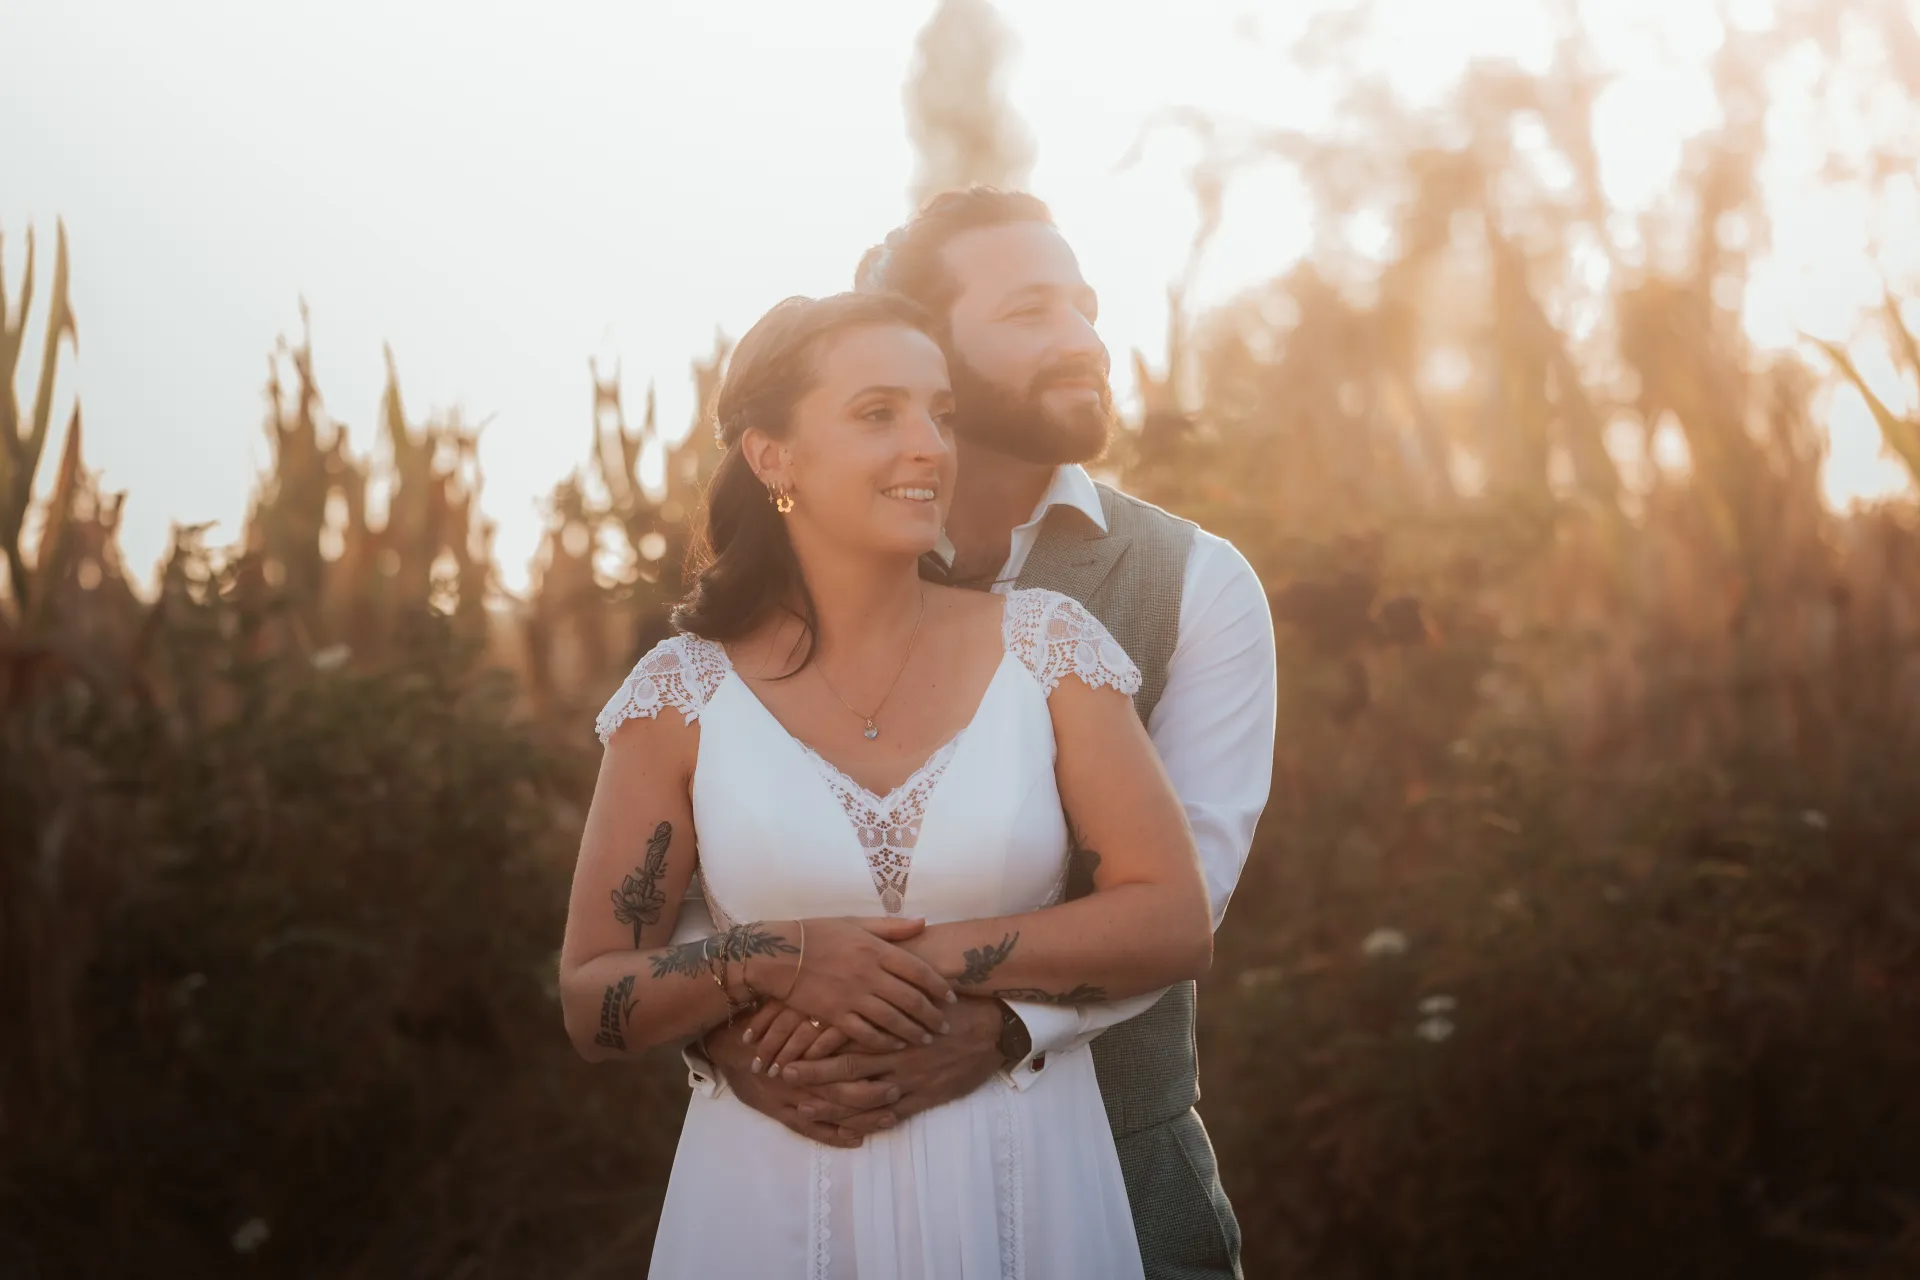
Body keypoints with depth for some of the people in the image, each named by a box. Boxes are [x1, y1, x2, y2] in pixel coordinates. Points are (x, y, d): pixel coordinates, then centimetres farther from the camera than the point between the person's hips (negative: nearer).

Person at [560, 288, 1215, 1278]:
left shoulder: (1045, 646, -2)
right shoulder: (682, 694, -2)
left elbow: (1174, 924, -7)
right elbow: (592, 1007, 0)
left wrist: (930, 959, -17)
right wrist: (770, 962, -18)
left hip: (1023, 1187, 1)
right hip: (768, 1194, 0)